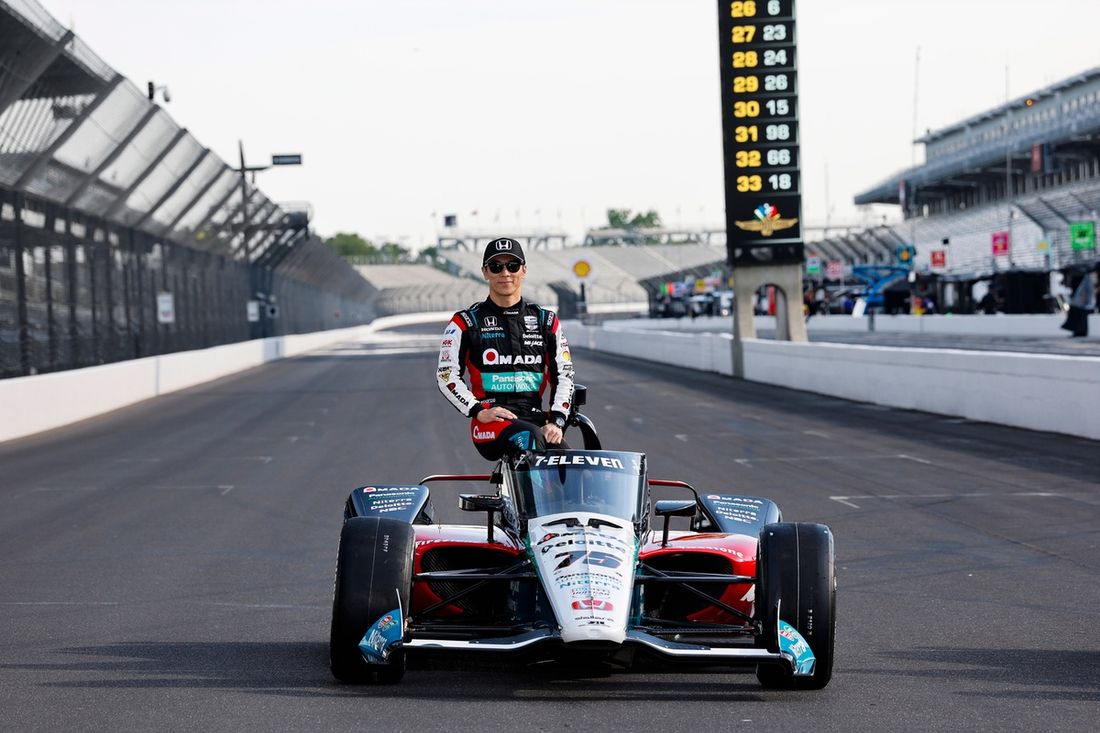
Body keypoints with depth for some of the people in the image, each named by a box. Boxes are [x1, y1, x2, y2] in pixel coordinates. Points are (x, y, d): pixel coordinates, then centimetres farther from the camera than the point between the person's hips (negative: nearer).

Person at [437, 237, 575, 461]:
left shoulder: (546, 321, 16)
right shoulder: (465, 323, 9)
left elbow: (563, 375, 14)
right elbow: (447, 376, 4)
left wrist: (556, 421, -3)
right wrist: (478, 411, -11)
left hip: (535, 418, 3)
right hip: (490, 425, -3)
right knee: (530, 436, -37)